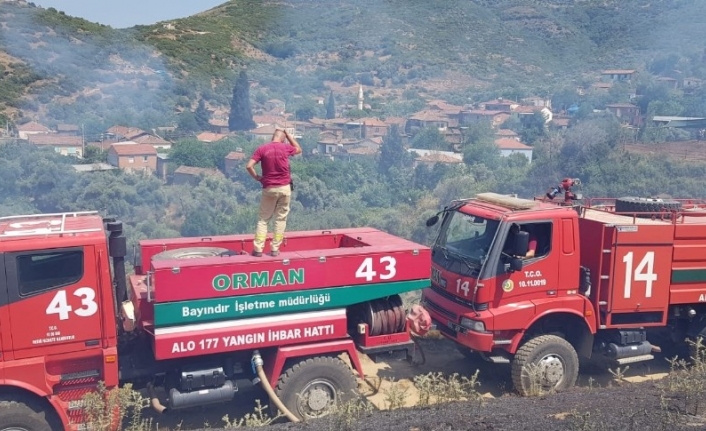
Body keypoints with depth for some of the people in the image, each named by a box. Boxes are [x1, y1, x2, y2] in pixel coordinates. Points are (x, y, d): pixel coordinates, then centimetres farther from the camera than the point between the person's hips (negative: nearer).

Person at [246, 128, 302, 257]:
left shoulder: (262, 149, -4)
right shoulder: (285, 147, 0)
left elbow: (249, 166, -13)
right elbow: (299, 149, 23)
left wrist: (257, 177, 2)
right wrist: (287, 133, 20)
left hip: (269, 189, 0)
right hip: (285, 188, 0)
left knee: (263, 219, 8)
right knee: (280, 219, 8)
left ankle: (258, 249, 3)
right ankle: (275, 249, 8)